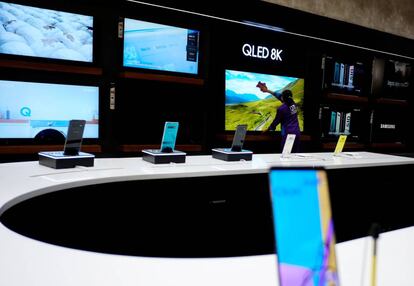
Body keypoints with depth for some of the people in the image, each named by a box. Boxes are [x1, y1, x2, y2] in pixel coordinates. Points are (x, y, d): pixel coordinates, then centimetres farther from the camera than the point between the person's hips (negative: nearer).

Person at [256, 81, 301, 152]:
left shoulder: (281, 108, -12)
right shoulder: (293, 104, 7)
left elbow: (276, 121, 0)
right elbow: (279, 95, 18)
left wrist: (268, 129, 18)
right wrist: (267, 90, 26)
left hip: (288, 133, -6)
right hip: (297, 132, 6)